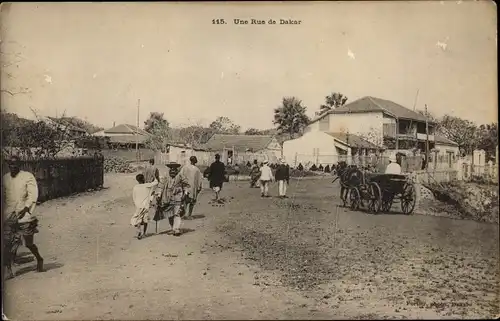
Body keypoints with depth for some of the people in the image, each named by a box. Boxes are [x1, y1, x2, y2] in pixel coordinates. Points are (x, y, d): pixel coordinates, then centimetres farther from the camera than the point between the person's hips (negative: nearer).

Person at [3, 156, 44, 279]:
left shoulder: (28, 176, -3)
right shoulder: (5, 178, 10)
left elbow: (33, 195, -10)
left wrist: (25, 209, -22)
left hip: (24, 214, -3)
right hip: (8, 215, 4)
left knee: (29, 243, 1)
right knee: (7, 243, -4)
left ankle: (39, 259, 26)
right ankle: (8, 269, 4)